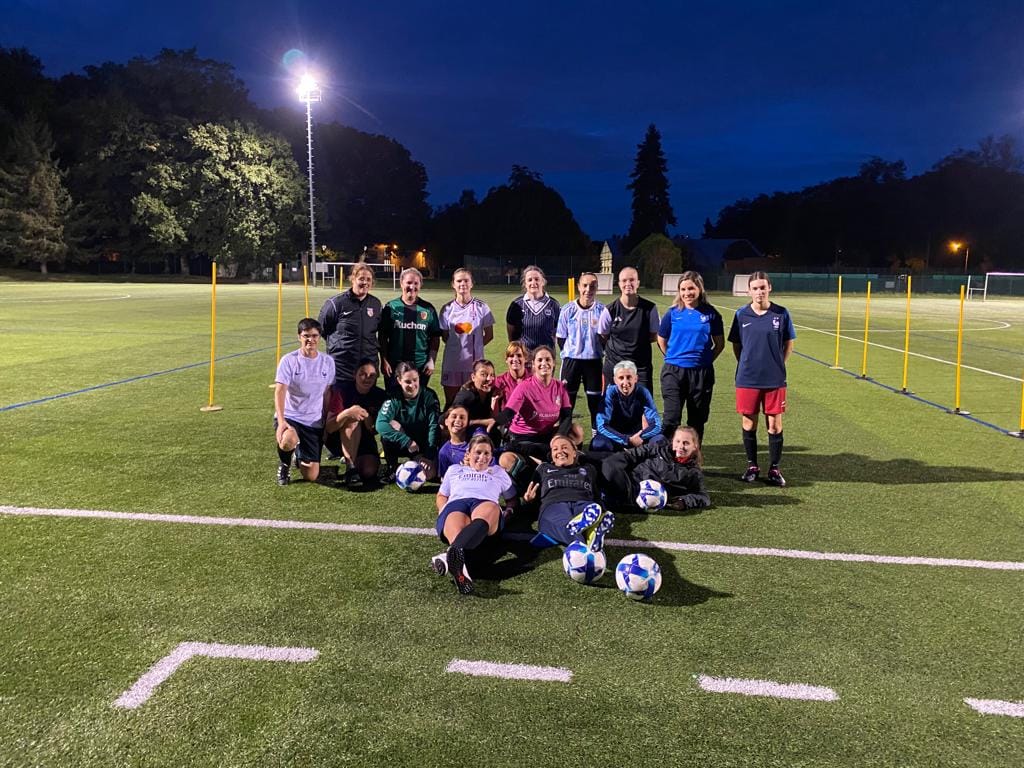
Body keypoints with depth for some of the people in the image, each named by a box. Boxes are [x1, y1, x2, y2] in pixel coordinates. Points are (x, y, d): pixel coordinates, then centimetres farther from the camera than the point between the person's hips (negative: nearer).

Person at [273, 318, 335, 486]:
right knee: (288, 441, -40)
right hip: (289, 417, -3)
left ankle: (301, 455, 38)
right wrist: (281, 421, -31)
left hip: (314, 422, 3)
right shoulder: (289, 360, -9)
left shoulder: (328, 362, 3)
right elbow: (279, 392, -17)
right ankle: (284, 465, -1)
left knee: (311, 476, 0)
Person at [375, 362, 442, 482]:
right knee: (392, 424, -30)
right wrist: (407, 441, -39)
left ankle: (418, 461, 11)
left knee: (429, 474, -27)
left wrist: (429, 456, -26)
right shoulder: (393, 399, -14)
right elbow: (380, 424, -28)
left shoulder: (429, 396, -12)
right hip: (401, 445, 1)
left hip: (423, 445, 0)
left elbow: (434, 426, -16)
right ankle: (392, 468, -11)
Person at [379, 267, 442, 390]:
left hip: (421, 366, 1)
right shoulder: (390, 307, 3)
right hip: (394, 365, -1)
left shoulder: (428, 309, 5)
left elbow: (435, 338, 7)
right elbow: (382, 337, 3)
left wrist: (432, 361, -2)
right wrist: (384, 361, -4)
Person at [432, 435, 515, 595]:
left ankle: (450, 554, -71)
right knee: (455, 525, -42)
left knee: (489, 509, -44)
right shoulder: (455, 470, 38)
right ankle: (459, 568, -74)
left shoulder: (499, 472, 38)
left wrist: (507, 512, 13)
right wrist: (443, 511, 15)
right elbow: (441, 495, 38)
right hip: (456, 504, 1)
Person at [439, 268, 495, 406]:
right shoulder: (447, 309, 2)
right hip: (452, 363, 1)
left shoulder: (481, 308, 0)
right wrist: (459, 346, -2)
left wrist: (473, 347, -2)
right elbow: (445, 336, 8)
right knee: (450, 404, 8)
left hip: (475, 363, -1)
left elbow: (489, 335, 5)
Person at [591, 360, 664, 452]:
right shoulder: (610, 393, -17)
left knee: (660, 440, -27)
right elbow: (602, 426, -23)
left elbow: (656, 425, -15)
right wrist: (627, 440, -32)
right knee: (598, 444, -34)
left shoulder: (643, 392, -14)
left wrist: (639, 438, -31)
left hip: (637, 434, 1)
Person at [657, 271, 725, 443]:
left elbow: (720, 343, 8)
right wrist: (674, 358, 9)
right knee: (671, 419, -6)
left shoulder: (710, 313, -1)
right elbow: (661, 340, 12)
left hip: (702, 372, 1)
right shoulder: (672, 314, 0)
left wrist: (706, 360, 4)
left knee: (697, 420, 12)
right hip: (674, 371, -1)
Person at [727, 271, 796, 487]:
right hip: (747, 379, 1)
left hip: (775, 380, -1)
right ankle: (752, 466, 23)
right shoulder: (741, 314, 0)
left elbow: (788, 344, 8)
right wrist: (746, 365, 4)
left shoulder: (781, 314, -2)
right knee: (748, 424, 8)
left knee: (775, 425, 5)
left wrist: (777, 365, 3)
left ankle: (774, 469, 17)